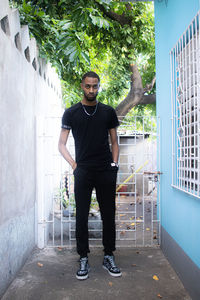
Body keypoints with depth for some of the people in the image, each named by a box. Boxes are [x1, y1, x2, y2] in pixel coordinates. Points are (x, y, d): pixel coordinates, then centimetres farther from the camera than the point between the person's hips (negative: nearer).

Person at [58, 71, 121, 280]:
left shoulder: (108, 112, 10)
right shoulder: (71, 113, 6)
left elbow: (114, 142, 14)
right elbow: (61, 143, 8)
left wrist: (114, 164, 3)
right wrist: (73, 163, -4)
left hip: (106, 171, 1)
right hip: (83, 171, -1)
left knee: (108, 215, 7)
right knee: (81, 216, 3)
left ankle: (108, 257, 21)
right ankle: (83, 259, 16)